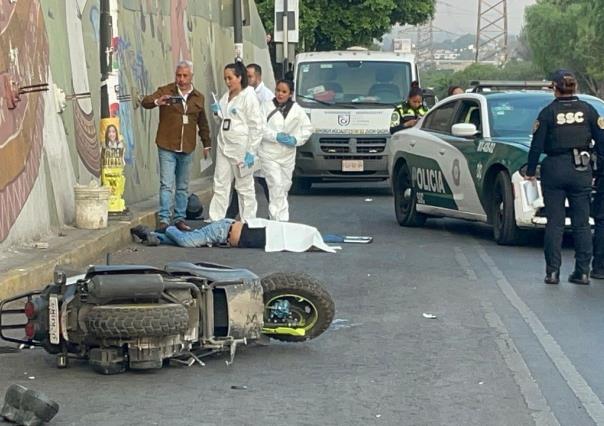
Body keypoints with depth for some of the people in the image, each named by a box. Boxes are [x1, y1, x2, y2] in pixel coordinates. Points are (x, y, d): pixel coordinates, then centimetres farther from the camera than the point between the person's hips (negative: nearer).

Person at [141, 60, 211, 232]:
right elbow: (145, 102, -15)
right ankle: (164, 219, -7)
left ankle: (180, 218, 18)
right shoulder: (165, 91, -2)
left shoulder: (198, 97, 10)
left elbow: (203, 123, 20)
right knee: (166, 185, -8)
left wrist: (206, 144, 22)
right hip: (167, 147, -4)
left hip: (187, 149, 4)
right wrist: (156, 101, -36)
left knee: (183, 187, 10)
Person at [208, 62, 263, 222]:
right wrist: (218, 112, 2)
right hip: (224, 146, 7)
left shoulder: (249, 96, -11)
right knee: (220, 185, 6)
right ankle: (215, 220, 8)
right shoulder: (226, 96, 11)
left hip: (241, 147, -7)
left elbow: (256, 126, -13)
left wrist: (251, 152, -16)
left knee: (245, 188, 4)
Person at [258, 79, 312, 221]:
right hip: (269, 154, -4)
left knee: (285, 186, 12)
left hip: (287, 155, 4)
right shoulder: (266, 106, -4)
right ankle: (279, 219, -13)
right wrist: (276, 136, -19)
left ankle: (275, 216, 30)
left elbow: (308, 128, 7)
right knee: (276, 185, -13)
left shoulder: (297, 110, 3)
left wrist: (296, 139, -9)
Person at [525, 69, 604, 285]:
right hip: (581, 170, 1)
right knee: (582, 222, 7)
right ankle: (583, 271, 5)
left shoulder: (548, 112, -4)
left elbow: (537, 146, -3)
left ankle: (552, 271, 2)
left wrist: (530, 171, 7)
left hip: (554, 170, -1)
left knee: (554, 222, 4)